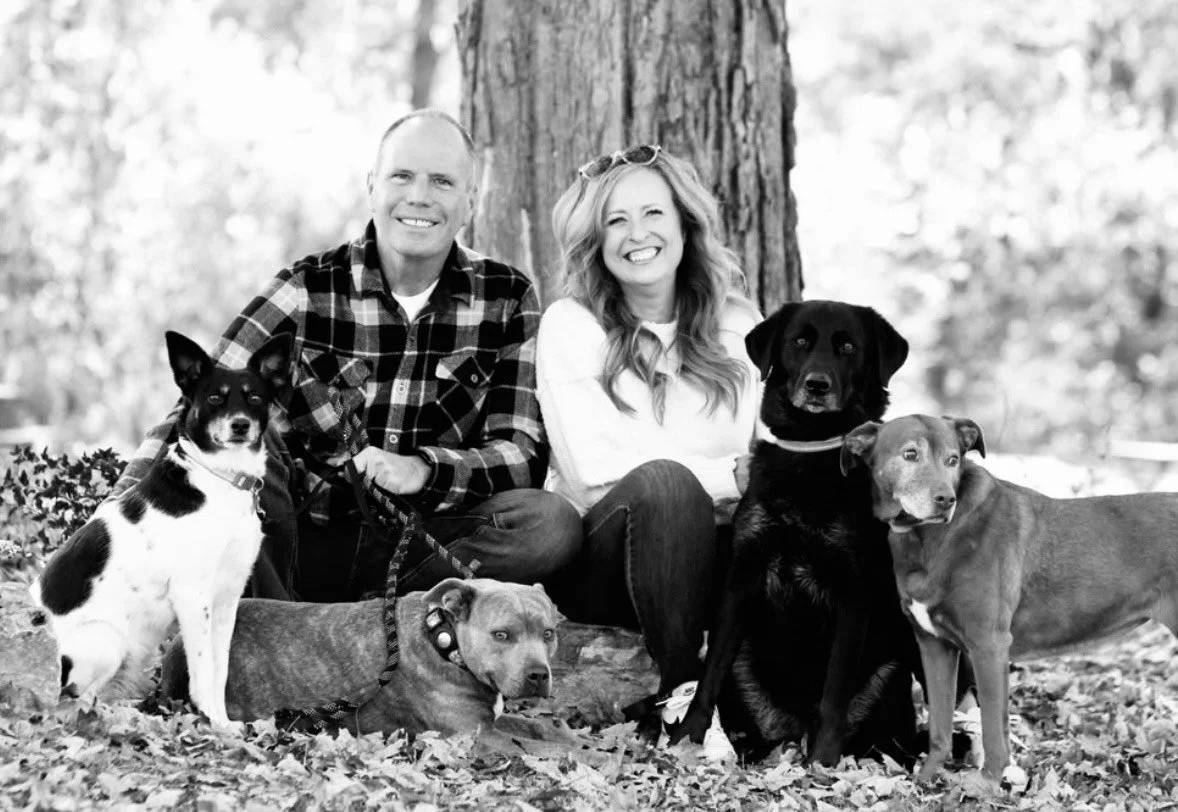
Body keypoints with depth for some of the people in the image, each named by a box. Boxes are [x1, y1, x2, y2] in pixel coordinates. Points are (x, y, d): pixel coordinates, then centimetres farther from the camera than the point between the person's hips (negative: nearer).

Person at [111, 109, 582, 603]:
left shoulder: (508, 299, 3)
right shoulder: (308, 289, -1)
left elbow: (524, 454, -3)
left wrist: (423, 469, -23)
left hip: (417, 550, 1)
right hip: (301, 540, -1)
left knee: (554, 524, -27)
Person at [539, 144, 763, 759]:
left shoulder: (737, 326, 11)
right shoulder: (571, 324, -1)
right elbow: (593, 467, -12)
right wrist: (729, 477, -20)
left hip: (708, 561, 3)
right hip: (595, 566, -3)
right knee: (663, 482, -35)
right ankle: (679, 702, -30)